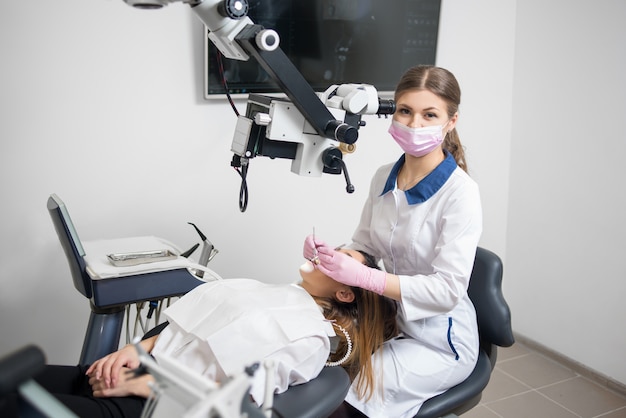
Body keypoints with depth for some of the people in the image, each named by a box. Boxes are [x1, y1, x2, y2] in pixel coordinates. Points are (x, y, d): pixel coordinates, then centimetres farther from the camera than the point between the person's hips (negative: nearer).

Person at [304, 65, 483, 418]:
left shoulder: (460, 192, -21)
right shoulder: (384, 177, -1)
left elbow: (448, 288, -24)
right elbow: (364, 245, 7)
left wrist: (362, 276, -34)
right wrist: (328, 254, -16)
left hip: (439, 341, -5)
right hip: (389, 319, 5)